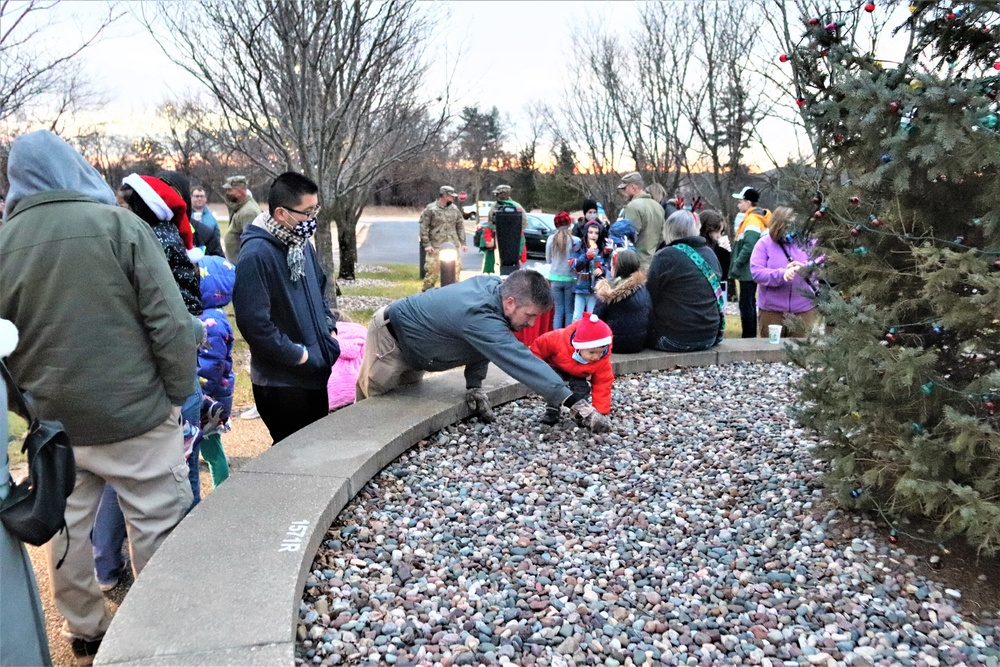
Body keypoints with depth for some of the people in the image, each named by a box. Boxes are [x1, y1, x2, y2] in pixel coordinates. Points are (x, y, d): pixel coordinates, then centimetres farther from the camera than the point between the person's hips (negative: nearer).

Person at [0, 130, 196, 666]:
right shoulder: (119, 224, -10)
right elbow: (169, 322, -14)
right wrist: (178, 393, -3)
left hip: (52, 421, 5)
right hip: (135, 414, -4)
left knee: (67, 529, 18)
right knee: (158, 525, 9)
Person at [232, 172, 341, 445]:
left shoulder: (302, 243, 5)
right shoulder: (255, 255, -21)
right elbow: (255, 324, -25)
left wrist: (330, 329, 7)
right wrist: (298, 355, -17)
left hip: (318, 371, 8)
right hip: (281, 382, -8)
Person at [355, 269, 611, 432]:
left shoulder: (492, 285, -16)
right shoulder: (479, 317, -42)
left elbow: (481, 346, -1)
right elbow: (523, 362, -45)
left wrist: (474, 386, -7)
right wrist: (574, 404, -45)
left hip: (412, 341, 9)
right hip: (390, 336, -8)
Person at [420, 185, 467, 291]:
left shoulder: (454, 209, 11)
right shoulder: (430, 209, -3)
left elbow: (460, 226, 17)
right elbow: (423, 227, -3)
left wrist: (462, 242, 12)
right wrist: (427, 244, -8)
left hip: (453, 246, 4)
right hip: (436, 247, -4)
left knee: (456, 269, 4)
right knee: (433, 270, -5)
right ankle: (426, 291, 7)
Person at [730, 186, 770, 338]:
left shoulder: (752, 220, -16)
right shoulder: (755, 217, 15)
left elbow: (749, 246, -25)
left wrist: (736, 264, -19)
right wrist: (737, 264, 15)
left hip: (748, 270, -10)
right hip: (749, 270, 10)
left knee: (746, 305, -7)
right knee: (749, 304, 15)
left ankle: (748, 337, -4)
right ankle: (751, 335, 23)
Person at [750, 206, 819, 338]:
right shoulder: (764, 244, -4)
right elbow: (756, 272, -13)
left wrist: (805, 268, -21)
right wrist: (781, 274, -28)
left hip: (803, 310, 2)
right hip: (771, 310, -2)